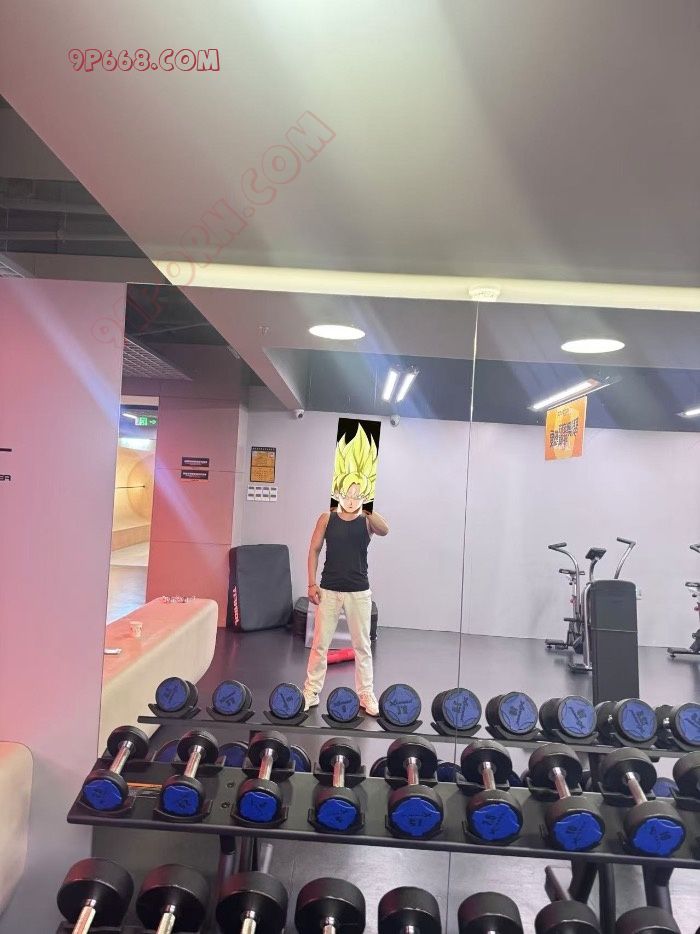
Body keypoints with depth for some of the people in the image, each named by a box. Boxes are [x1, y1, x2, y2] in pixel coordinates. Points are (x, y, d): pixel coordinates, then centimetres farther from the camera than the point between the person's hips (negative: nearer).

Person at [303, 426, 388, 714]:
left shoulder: (368, 520, -4)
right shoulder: (327, 518, -2)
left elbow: (384, 531, -26)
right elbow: (314, 550, 3)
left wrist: (365, 510, -41)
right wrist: (312, 583, -2)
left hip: (359, 591, 0)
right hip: (329, 589, 0)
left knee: (362, 645, 9)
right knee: (320, 643, 7)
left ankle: (366, 696, 21)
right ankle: (311, 692, 21)